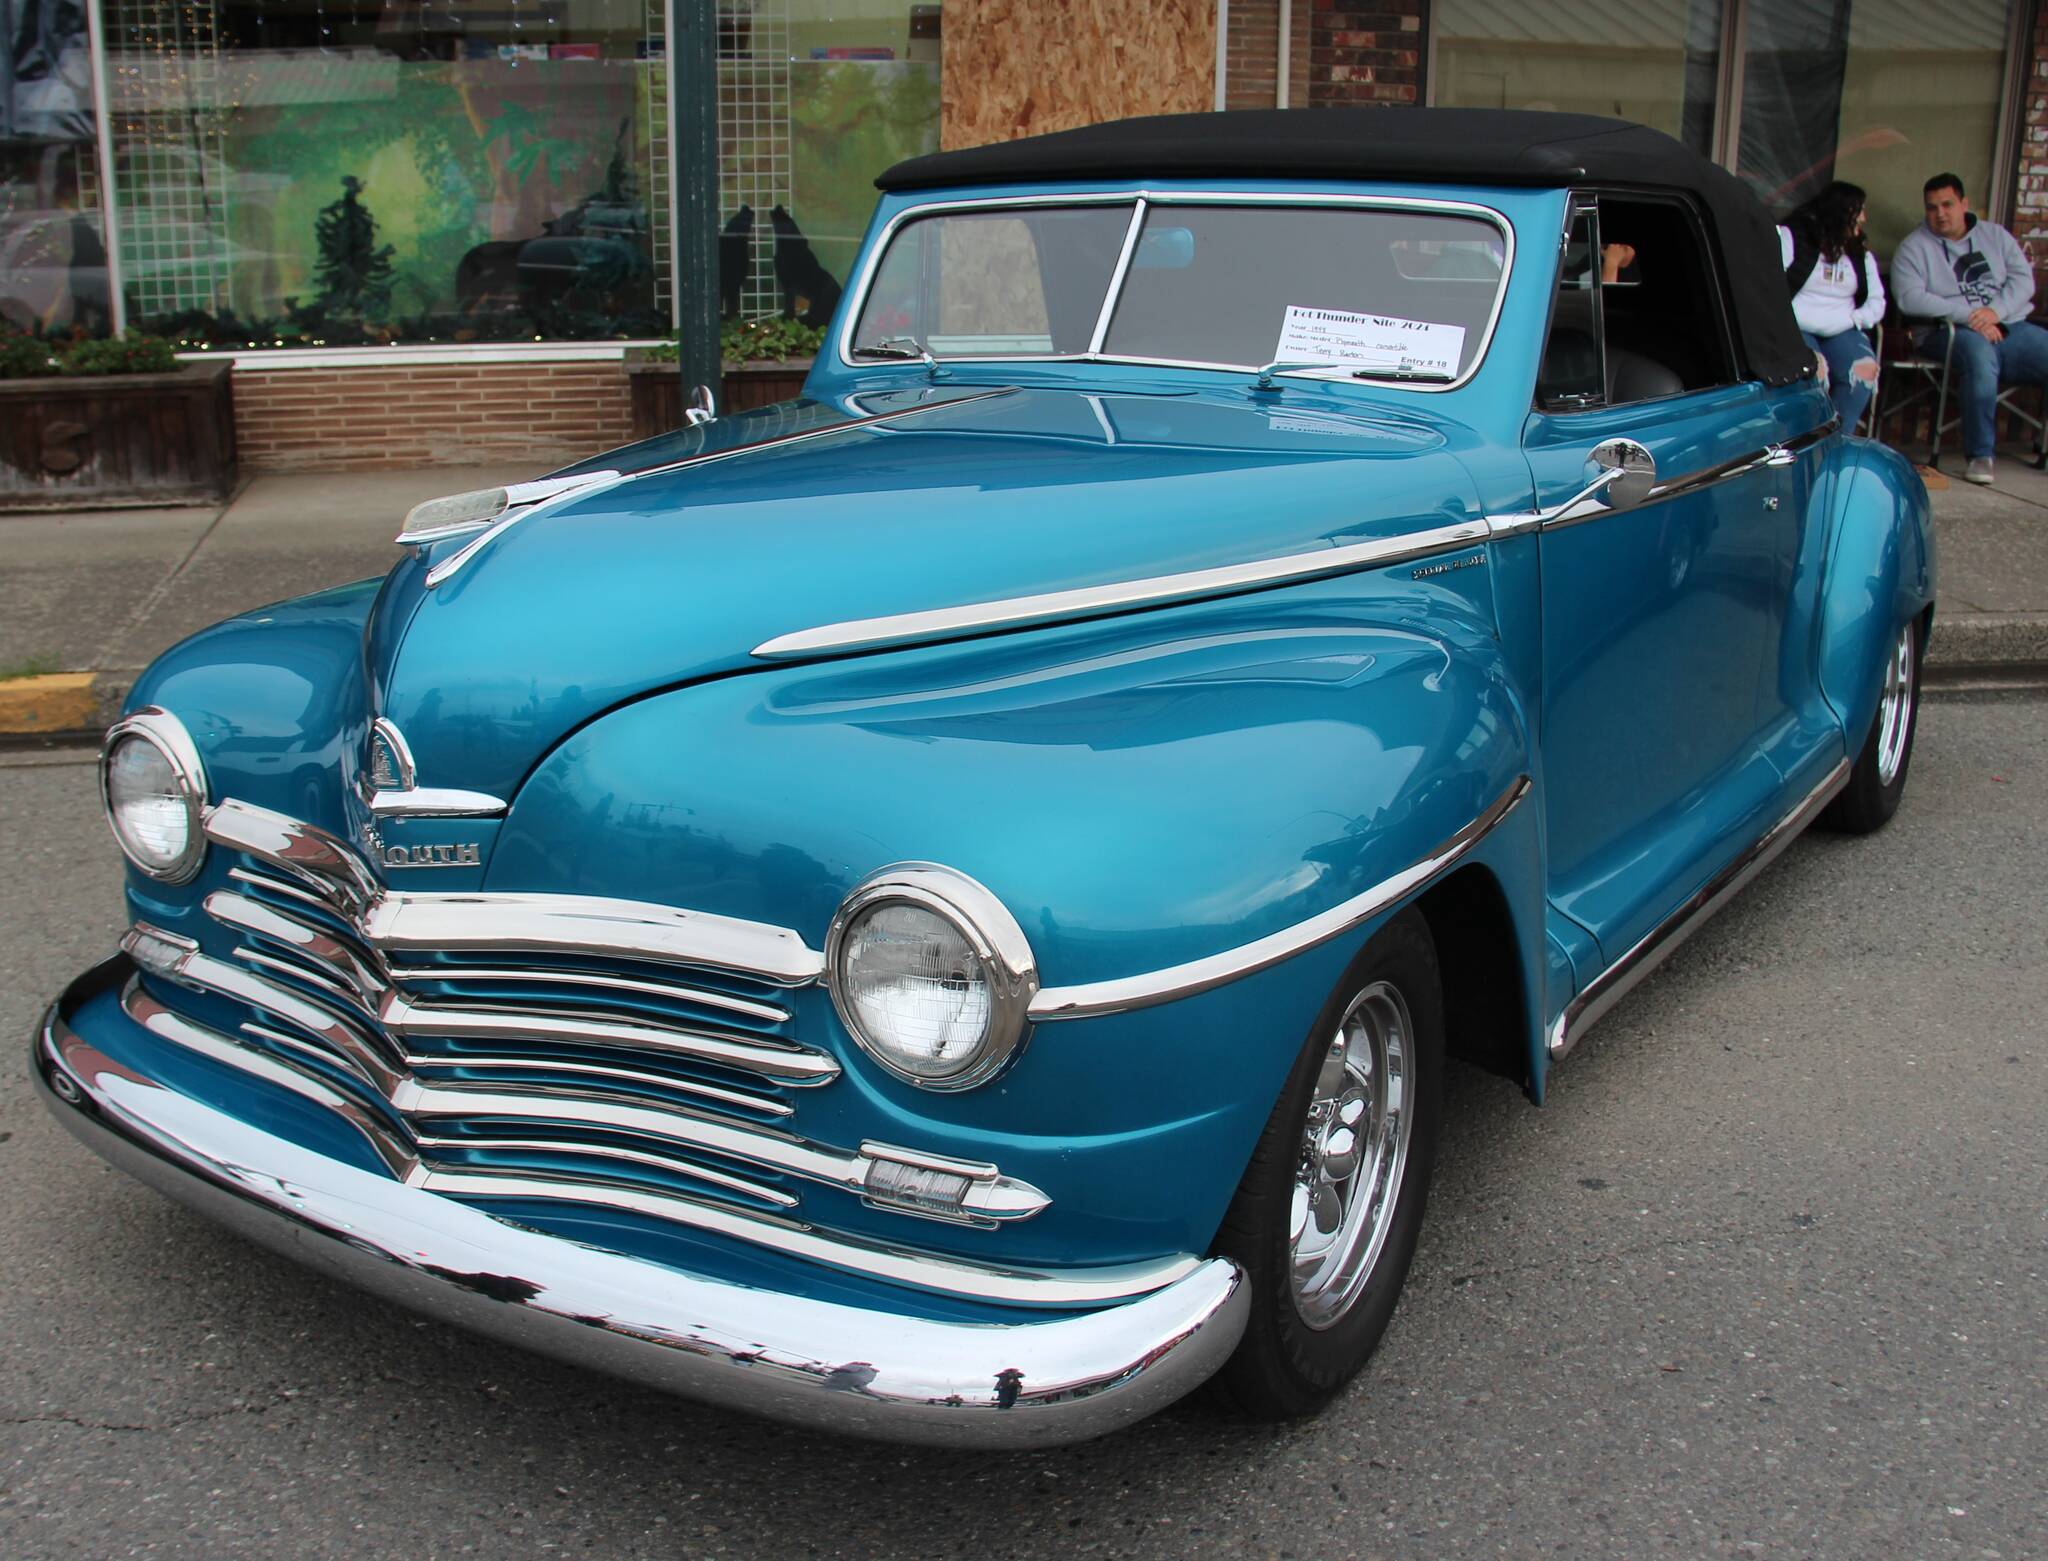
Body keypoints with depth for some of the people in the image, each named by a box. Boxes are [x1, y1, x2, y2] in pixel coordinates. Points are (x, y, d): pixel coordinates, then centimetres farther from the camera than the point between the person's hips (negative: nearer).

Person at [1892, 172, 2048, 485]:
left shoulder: (1995, 235, 18)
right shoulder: (1914, 246, 6)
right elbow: (1910, 298, -10)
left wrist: (1996, 311, -14)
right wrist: (1968, 315, -19)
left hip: (2010, 327, 5)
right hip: (1948, 332, -5)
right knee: (1978, 351, -38)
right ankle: (1979, 454, -30)